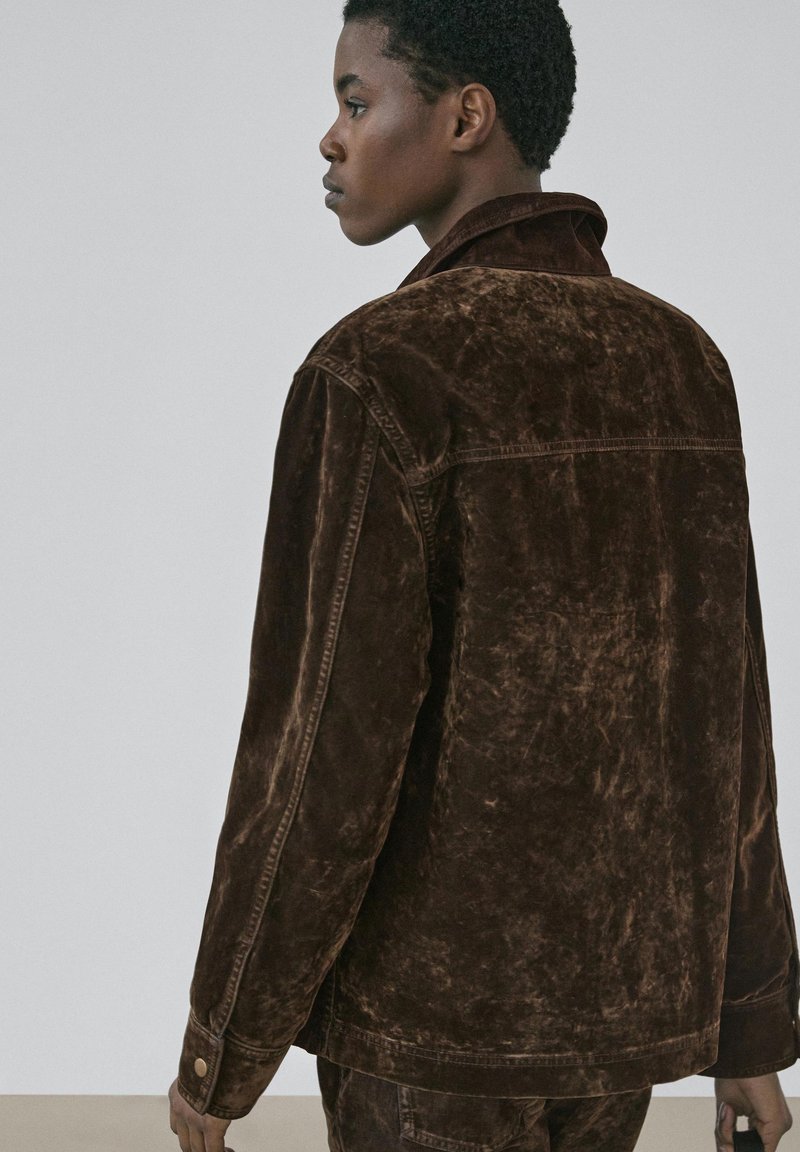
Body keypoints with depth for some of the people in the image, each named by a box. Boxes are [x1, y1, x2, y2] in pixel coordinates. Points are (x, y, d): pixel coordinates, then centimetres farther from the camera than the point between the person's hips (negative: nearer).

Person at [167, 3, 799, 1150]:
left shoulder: (379, 375, -19)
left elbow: (322, 757, -20)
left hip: (436, 1006, -6)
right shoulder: (680, 365, 3)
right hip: (613, 1003, 7)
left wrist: (219, 1053, -6)